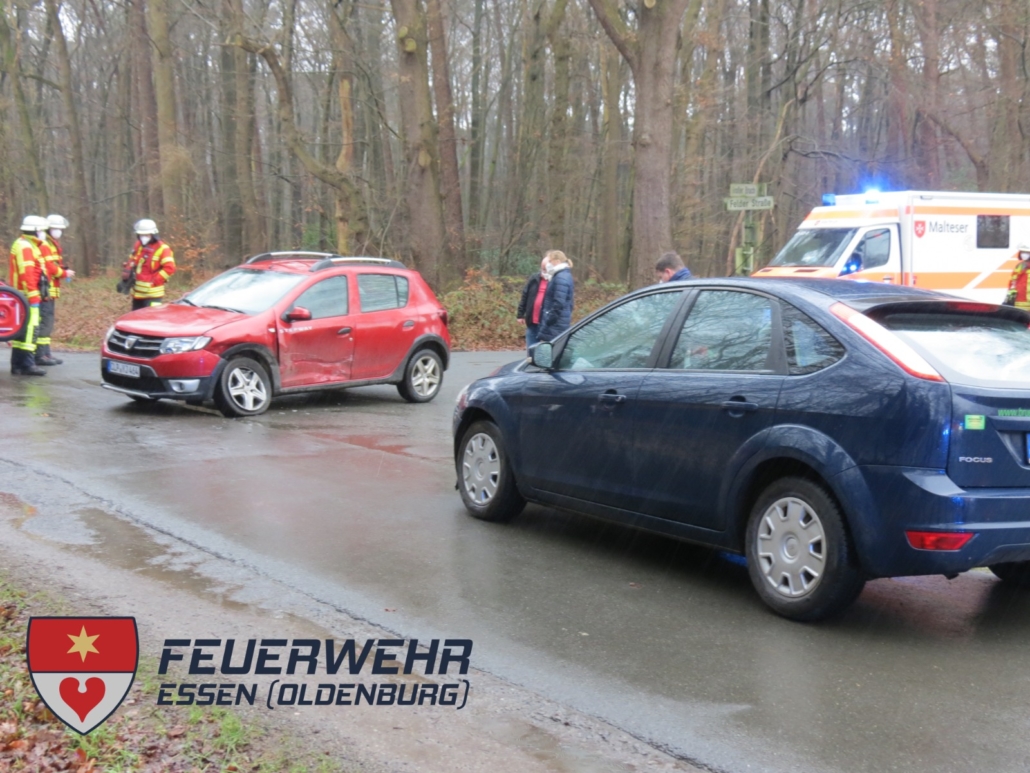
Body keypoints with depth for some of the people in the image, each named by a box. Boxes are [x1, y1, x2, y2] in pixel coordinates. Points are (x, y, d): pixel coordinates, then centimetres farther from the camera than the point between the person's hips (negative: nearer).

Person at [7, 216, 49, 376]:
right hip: (27, 296, -11)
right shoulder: (25, 247, -13)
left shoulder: (29, 246, 21)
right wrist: (33, 296, -23)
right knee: (30, 328, -12)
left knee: (22, 329, 11)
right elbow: (27, 274, -21)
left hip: (27, 297, 11)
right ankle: (27, 364, -14)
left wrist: (34, 295, 21)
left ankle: (17, 365, 14)